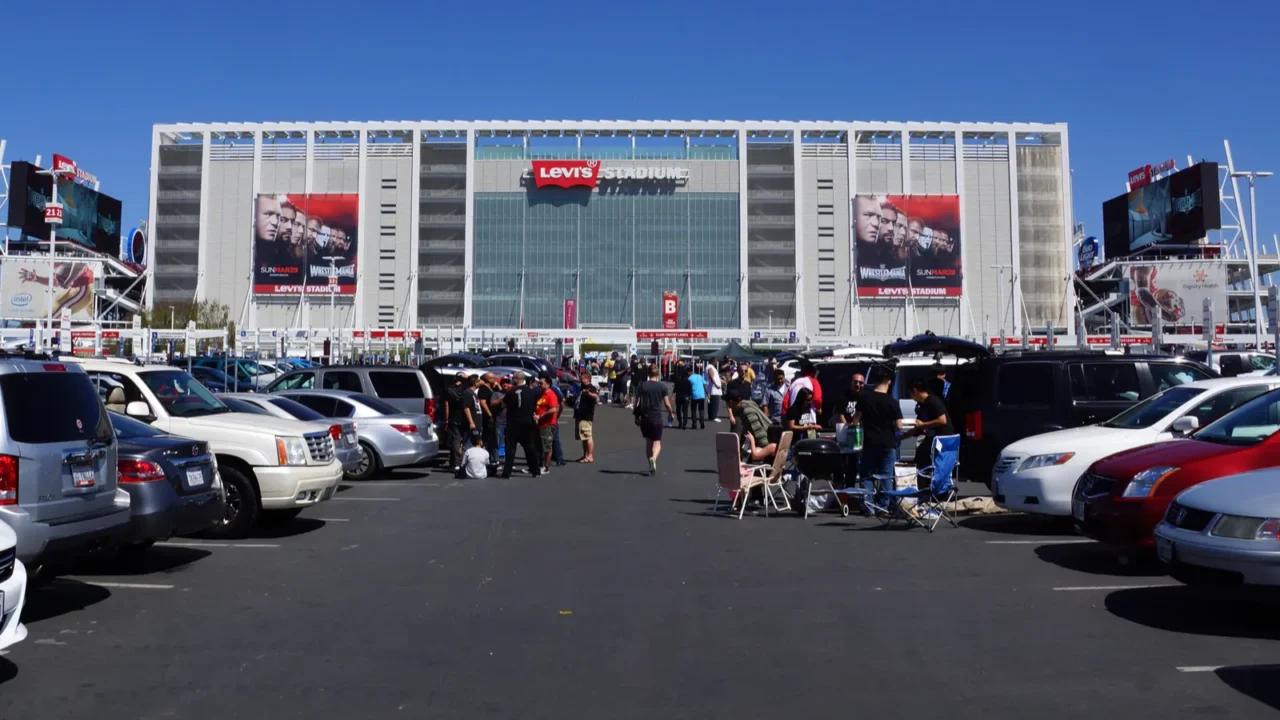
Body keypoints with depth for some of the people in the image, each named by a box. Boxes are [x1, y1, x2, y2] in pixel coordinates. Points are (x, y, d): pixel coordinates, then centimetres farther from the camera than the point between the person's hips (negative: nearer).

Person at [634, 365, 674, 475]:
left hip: (645, 418, 2)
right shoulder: (662, 387, -3)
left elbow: (637, 403, 0)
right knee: (657, 442, 3)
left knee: (648, 441, 15)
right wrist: (670, 413, 17)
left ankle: (651, 466, 18)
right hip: (657, 418, -2)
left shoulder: (642, 386, 1)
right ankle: (653, 458, -26)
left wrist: (637, 416, 10)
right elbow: (667, 404, -1)